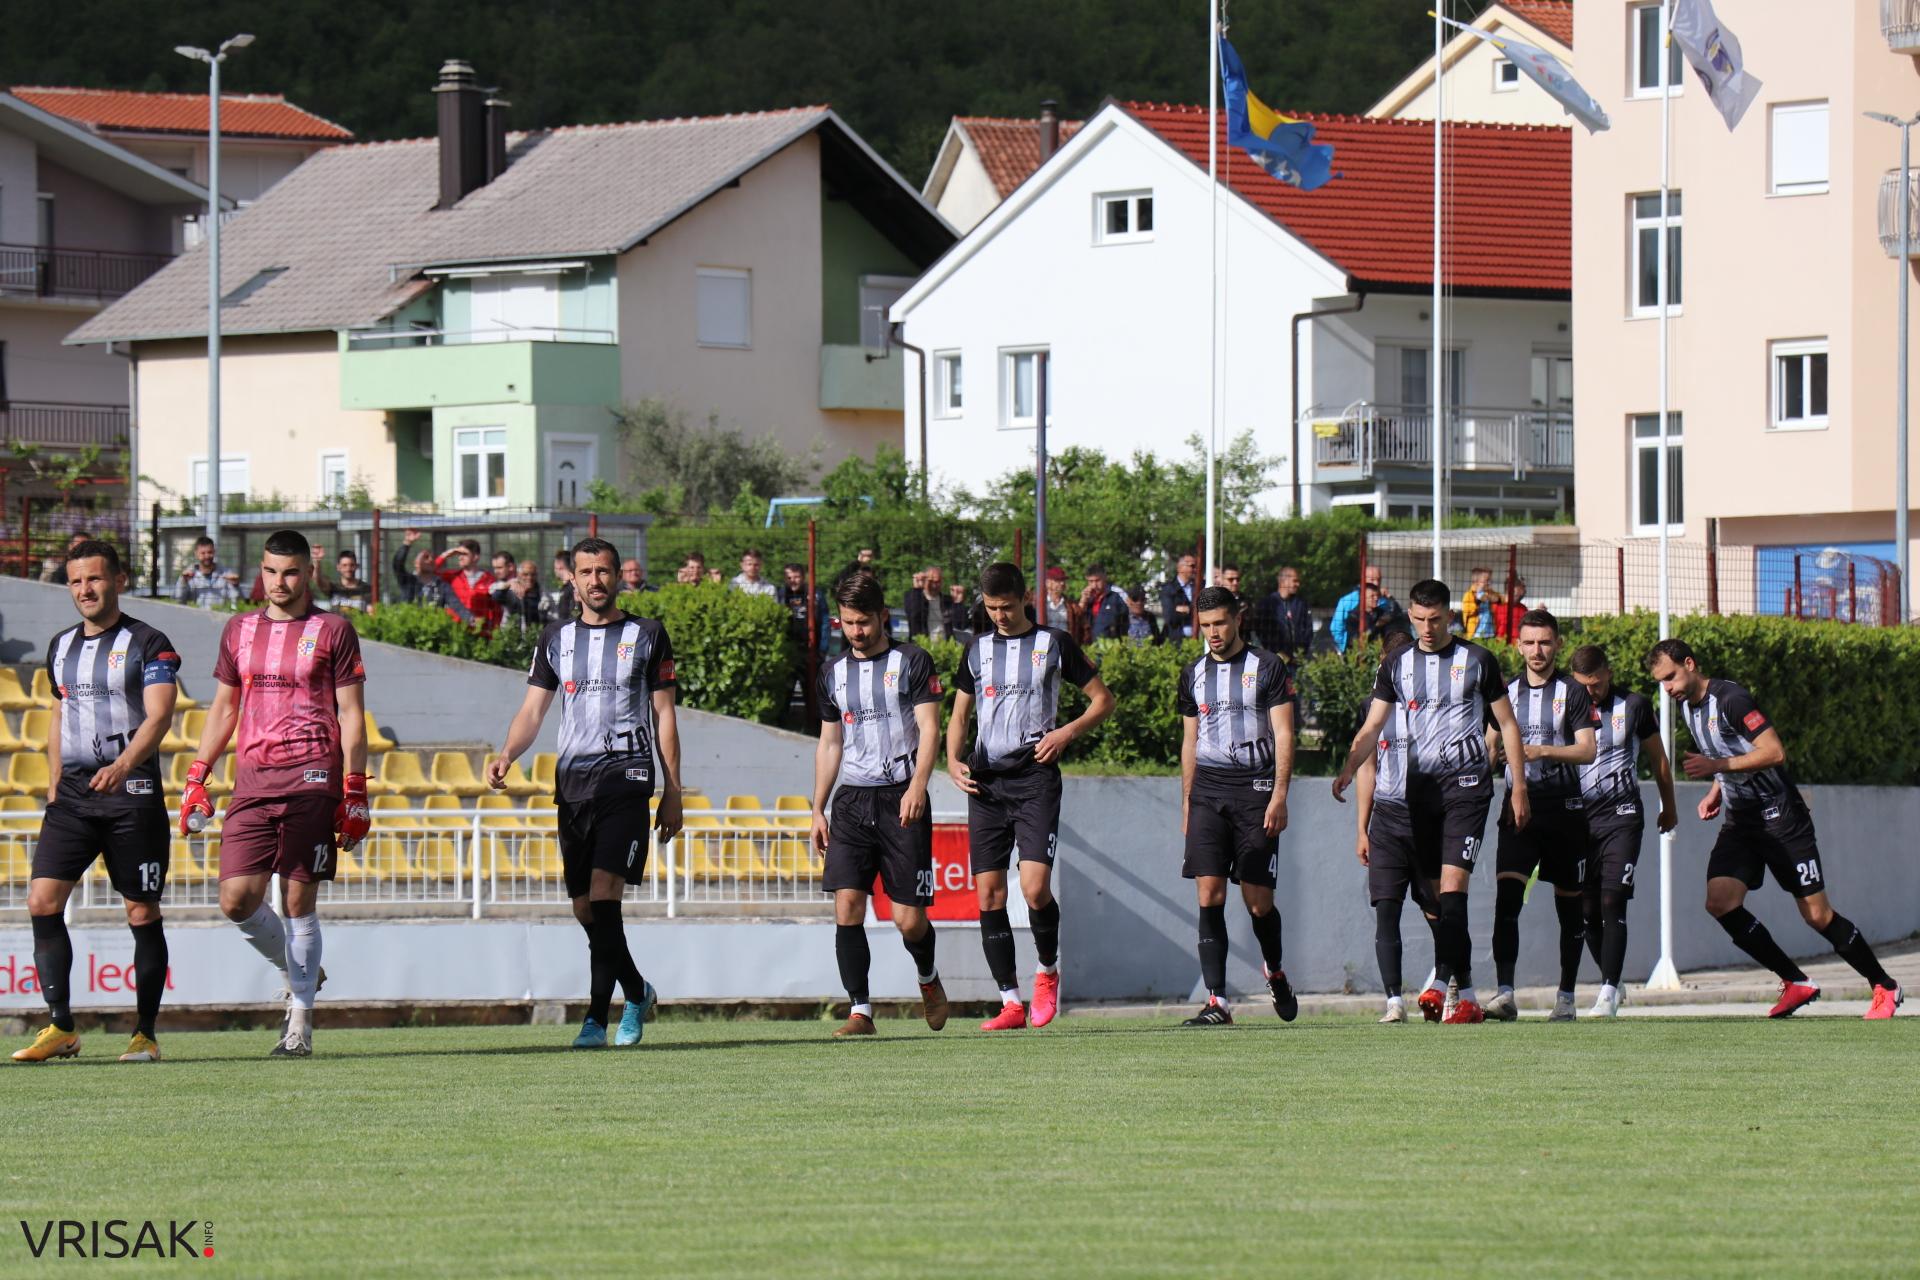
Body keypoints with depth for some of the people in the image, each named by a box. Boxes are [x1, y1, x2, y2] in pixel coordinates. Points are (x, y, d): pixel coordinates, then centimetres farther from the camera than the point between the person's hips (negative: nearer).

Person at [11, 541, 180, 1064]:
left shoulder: (148, 644, -5)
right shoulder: (61, 647, 14)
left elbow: (158, 715, -17)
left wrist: (122, 766, -33)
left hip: (132, 792, -5)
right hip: (73, 791, 5)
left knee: (142, 914, -1)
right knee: (42, 901, -10)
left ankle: (145, 1035, 8)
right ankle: (61, 1027, -6)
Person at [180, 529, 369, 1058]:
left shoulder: (332, 630, 3)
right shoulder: (239, 630, 15)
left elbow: (351, 715, 1)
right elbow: (223, 708, 22)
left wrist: (355, 792, -5)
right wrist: (197, 778, 14)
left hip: (312, 778, -4)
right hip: (252, 782, 4)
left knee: (298, 899, -3)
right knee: (236, 899, -5)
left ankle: (300, 1020, 5)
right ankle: (298, 973, 21)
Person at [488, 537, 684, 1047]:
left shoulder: (646, 636, 5)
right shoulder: (556, 638, 13)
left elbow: (664, 715, 6)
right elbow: (533, 708, 9)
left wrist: (673, 792, 1)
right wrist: (506, 755, -11)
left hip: (627, 775, -4)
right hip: (572, 781, 4)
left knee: (603, 893, -17)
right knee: (585, 908, 6)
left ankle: (597, 1017, -18)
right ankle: (638, 993, 27)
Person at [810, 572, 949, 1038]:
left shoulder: (912, 662, 1)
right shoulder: (834, 673, 14)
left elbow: (929, 729, -6)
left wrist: (917, 787, -21)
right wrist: (817, 810, 15)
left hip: (902, 800, -4)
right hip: (852, 802, 4)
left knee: (909, 919, -4)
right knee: (847, 903, -12)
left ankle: (928, 977, 28)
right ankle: (860, 1011, -10)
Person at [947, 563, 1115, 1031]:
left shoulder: (1054, 643, 4)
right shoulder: (978, 650, 14)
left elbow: (1103, 700, 9)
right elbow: (959, 716, 19)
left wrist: (1068, 732, -7)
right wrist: (953, 761, 0)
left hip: (1035, 777, -4)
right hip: (985, 781, 4)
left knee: (1035, 887, -17)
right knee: (989, 895, -1)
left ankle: (1048, 972, 10)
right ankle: (1011, 1003, 4)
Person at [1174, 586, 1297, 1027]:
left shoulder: (1267, 667, 1)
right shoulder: (1194, 674, 14)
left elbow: (1283, 735, -3)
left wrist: (1279, 795, -11)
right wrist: (1186, 803, 17)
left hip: (1255, 790, -3)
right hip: (1207, 792, 3)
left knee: (1258, 902, -1)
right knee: (1209, 896, -8)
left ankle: (1275, 971, 29)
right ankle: (1216, 1002, -10)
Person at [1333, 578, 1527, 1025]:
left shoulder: (1477, 661, 5)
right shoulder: (1396, 666, 11)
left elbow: (1507, 724, 10)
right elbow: (1372, 728, 7)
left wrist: (1518, 785, 4)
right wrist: (1348, 769, -11)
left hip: (1466, 786, -3)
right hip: (1417, 786, 3)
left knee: (1453, 882, -16)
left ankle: (1442, 984, -23)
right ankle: (1465, 994, 6)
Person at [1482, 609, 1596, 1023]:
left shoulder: (1572, 692, 1)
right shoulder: (1507, 691, 12)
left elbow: (1587, 750, -8)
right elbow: (1491, 744, 19)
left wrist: (1543, 751, -21)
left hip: (1564, 806, -2)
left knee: (1569, 904, 6)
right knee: (1506, 896, -15)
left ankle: (1566, 996, 16)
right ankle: (1505, 994, -20)